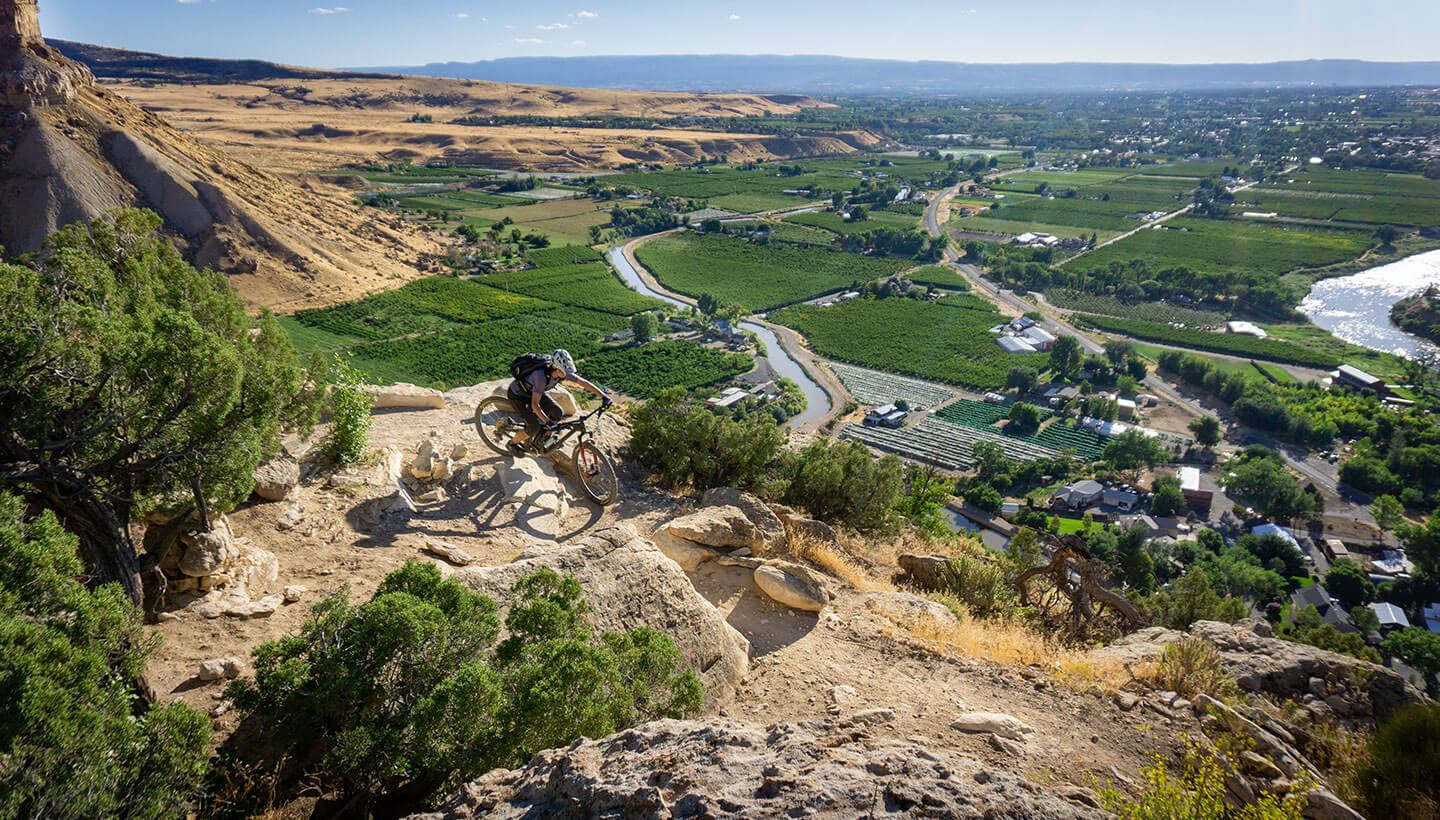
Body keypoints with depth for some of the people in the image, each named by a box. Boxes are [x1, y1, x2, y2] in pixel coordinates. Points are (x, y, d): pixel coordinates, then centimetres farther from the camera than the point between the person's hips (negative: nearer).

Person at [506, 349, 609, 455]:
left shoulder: (563, 372, -21)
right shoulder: (541, 375, -40)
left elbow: (584, 383, -14)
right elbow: (535, 405, -40)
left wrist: (604, 396, -19)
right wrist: (547, 422, -48)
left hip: (531, 392, 7)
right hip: (517, 394, -7)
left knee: (558, 413, -7)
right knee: (534, 427, -18)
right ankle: (513, 443, 9)